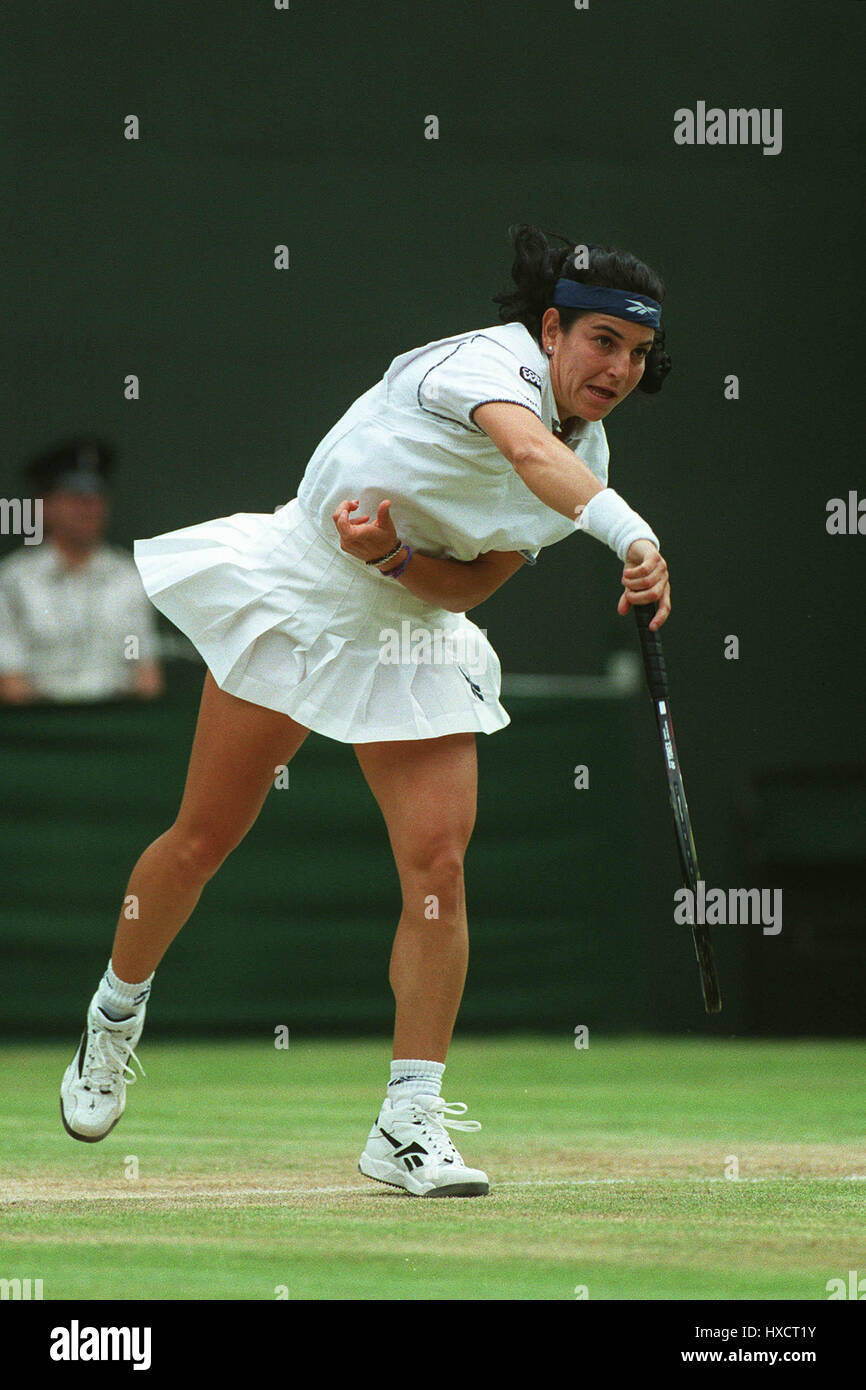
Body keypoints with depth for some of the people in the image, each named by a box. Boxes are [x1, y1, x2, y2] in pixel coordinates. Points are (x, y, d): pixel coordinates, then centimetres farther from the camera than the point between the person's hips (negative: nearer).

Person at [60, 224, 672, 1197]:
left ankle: (409, 1123, -7)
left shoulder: (587, 457, -3)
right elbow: (529, 451, -47)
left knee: (438, 862, -11)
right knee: (205, 838, 7)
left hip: (415, 630, 5)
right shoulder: (491, 358, -24)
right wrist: (633, 534, -64)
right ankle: (114, 1016, 34)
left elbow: (473, 584, -5)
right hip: (298, 595, -5)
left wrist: (394, 557, -26)